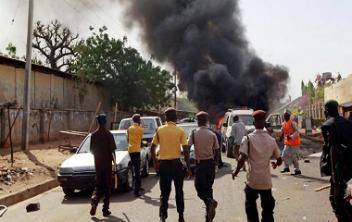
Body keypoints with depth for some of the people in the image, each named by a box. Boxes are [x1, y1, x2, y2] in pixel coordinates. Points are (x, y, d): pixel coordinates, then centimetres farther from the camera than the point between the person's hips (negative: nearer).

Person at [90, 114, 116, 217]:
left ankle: (94, 201, -12)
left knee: (98, 185, 14)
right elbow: (112, 151, -11)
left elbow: (92, 150, 6)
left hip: (97, 163, 3)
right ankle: (105, 210, 9)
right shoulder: (109, 135, -10)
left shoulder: (93, 135, 1)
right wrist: (114, 162, 0)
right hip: (107, 163, -3)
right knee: (107, 186, 6)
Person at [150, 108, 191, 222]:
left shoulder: (159, 130, 0)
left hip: (163, 164, 1)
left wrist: (155, 162, 12)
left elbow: (152, 148, 1)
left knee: (164, 191, 9)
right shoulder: (180, 131, -6)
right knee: (179, 191, 15)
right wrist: (188, 167, -3)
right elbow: (186, 150, -8)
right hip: (176, 163, -1)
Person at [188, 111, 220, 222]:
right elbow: (217, 150, 6)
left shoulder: (194, 133, -8)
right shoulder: (212, 134, 2)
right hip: (211, 163, 4)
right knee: (208, 188, 14)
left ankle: (210, 202, -24)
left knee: (200, 188, 6)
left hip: (200, 163, -4)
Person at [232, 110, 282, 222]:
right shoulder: (271, 140, 1)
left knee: (251, 208, 14)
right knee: (268, 209, 14)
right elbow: (280, 160, 8)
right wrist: (275, 164, 30)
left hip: (252, 181, -3)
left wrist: (236, 171, -4)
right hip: (266, 182, 3)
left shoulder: (248, 138, -10)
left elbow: (242, 159, -20)